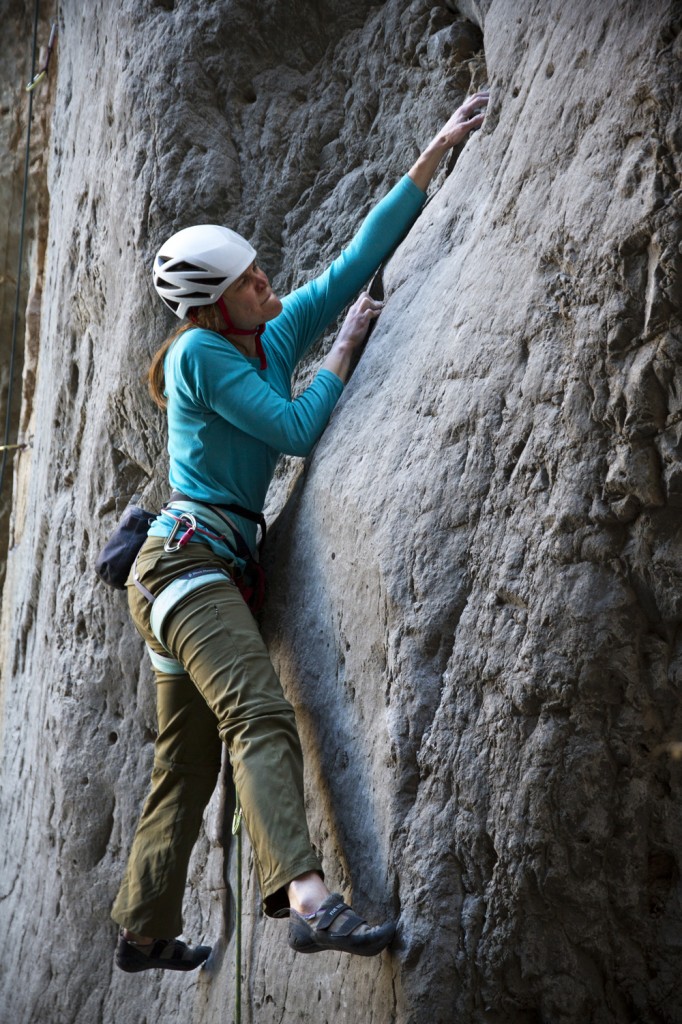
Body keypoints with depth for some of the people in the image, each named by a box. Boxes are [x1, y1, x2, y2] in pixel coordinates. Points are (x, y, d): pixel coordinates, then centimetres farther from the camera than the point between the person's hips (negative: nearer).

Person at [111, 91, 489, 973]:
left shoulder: (274, 338, 12)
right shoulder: (200, 353, -8)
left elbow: (358, 259, 10)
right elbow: (296, 430, -14)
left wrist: (436, 152, 9)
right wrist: (346, 349, -2)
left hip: (220, 568, 9)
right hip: (184, 558, -9)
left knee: (187, 764, 13)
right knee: (261, 716, -27)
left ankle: (145, 932, 23)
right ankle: (308, 900, -41)